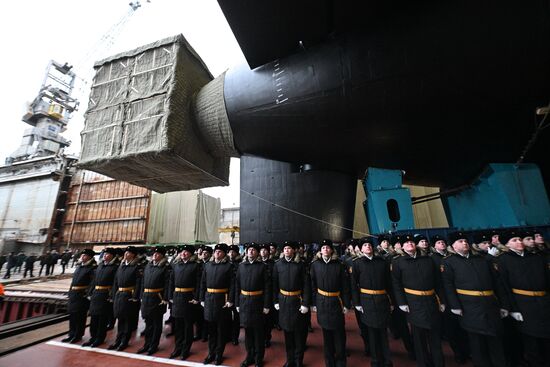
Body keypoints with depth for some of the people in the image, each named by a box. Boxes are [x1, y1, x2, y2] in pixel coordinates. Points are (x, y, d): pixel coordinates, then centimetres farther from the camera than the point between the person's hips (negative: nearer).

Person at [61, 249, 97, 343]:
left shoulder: (92, 268, -15)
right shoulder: (79, 266, 11)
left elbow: (93, 282, -22)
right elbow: (73, 280, 20)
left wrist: (88, 294, -25)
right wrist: (70, 291, 12)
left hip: (82, 294, -7)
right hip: (73, 294, 8)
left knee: (80, 316, 3)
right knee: (72, 314, 16)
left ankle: (78, 335, 19)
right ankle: (71, 334, 30)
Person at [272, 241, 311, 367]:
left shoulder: (301, 264, -9)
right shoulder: (277, 264, -2)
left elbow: (306, 285, -9)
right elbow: (275, 284, 3)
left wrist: (305, 304, -12)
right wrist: (275, 301, 3)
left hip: (297, 300, -2)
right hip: (283, 301, 2)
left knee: (299, 332, 9)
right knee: (287, 331, 15)